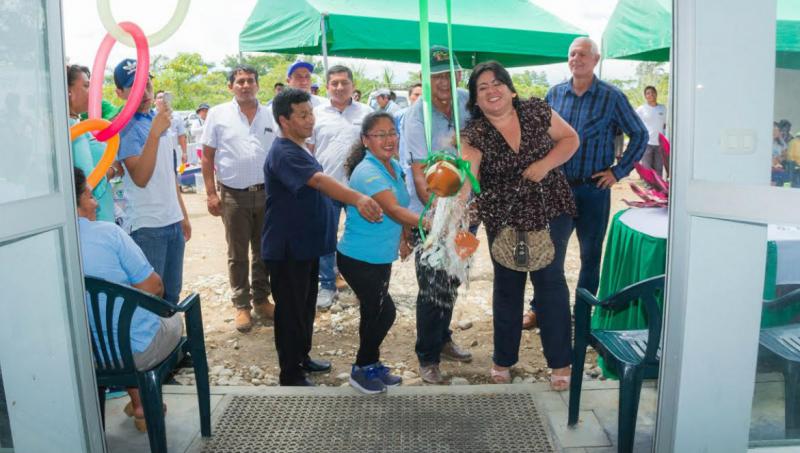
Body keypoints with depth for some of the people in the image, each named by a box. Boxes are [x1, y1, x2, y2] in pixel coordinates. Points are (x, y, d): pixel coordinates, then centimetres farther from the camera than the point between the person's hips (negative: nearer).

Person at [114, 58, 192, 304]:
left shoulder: (159, 118, 10)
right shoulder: (125, 127, -12)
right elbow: (140, 178, -26)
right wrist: (155, 133, -34)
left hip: (173, 221, 7)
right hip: (146, 227, -7)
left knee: (172, 294, 16)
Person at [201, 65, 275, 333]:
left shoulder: (270, 115, 5)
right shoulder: (218, 115, -1)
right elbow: (207, 157, 0)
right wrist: (211, 194, -6)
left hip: (266, 193, 2)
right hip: (233, 195, -2)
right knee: (237, 255, 7)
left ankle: (261, 300, 27)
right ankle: (241, 305, 19)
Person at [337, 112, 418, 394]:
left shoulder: (394, 167, 5)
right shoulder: (368, 172, -24)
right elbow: (394, 210, -36)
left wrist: (402, 239, 18)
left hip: (381, 257, 9)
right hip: (358, 259, -9)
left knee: (374, 312, 19)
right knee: (383, 312, -3)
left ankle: (370, 364, 36)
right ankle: (363, 369, 18)